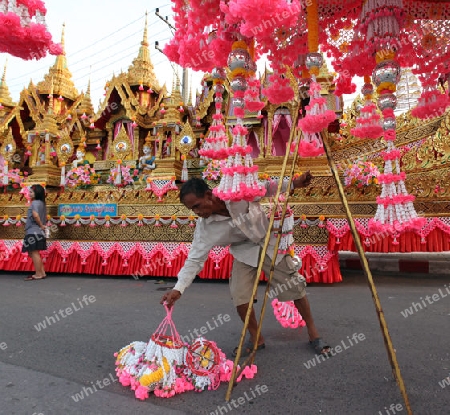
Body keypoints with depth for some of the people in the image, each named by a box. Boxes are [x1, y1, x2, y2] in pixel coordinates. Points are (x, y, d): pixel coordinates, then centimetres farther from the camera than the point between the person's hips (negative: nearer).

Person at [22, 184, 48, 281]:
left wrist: (41, 225, -17)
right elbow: (44, 217, 20)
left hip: (33, 232, -10)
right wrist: (42, 225, 6)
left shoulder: (35, 202, -12)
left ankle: (38, 274, 1)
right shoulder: (42, 203, 16)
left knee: (34, 252, -4)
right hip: (38, 232, 10)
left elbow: (35, 215, -28)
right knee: (35, 253, 15)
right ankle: (42, 273, 19)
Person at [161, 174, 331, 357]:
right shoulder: (204, 226, -22)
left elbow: (267, 188, -9)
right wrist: (178, 289, -27)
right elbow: (195, 259, -19)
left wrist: (293, 183, -14)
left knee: (295, 286, 4)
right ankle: (255, 338, 15)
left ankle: (313, 334, 24)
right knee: (239, 295, -11)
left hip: (270, 243, -1)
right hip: (244, 251, 2)